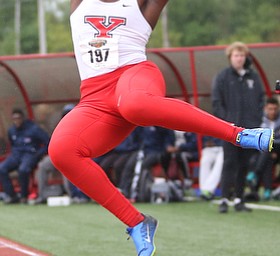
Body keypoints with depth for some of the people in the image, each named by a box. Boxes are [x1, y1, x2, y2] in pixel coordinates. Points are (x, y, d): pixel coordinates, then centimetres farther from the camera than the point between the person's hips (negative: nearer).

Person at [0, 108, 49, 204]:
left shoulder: (34, 129, -8)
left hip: (30, 154, -6)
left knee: (23, 169, -38)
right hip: (16, 154, 6)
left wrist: (38, 155, -11)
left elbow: (48, 142, -7)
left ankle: (24, 196, -19)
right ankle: (11, 196, -18)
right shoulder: (11, 130, 10)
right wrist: (13, 152, 9)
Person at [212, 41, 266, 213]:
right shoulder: (223, 77, 0)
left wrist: (257, 120, 0)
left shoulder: (253, 77, 10)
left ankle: (239, 199, 13)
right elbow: (217, 102, -2)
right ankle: (225, 200, -8)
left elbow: (261, 100, 12)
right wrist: (226, 121, -11)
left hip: (250, 128, 4)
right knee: (230, 164, -8)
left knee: (244, 165, 7)